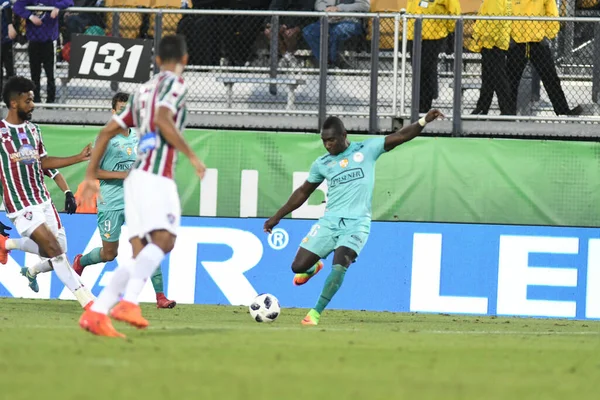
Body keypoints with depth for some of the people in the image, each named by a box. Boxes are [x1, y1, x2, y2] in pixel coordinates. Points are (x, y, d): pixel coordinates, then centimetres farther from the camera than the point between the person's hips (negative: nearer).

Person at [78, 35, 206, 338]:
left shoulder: (142, 91, 26)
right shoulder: (175, 84, 2)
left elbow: (107, 132, 25)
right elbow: (163, 120, -18)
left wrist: (91, 175, 28)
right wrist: (191, 156, -12)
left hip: (136, 176, 8)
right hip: (156, 175, -8)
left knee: (141, 256, 3)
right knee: (163, 240, -21)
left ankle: (96, 313, -8)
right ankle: (128, 302, -38)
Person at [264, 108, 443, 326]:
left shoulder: (367, 149, 3)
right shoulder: (322, 164, 10)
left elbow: (401, 136, -3)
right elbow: (303, 192, 21)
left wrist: (424, 121, -18)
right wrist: (277, 217, 22)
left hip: (356, 224, -3)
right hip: (329, 222, 3)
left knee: (339, 266, -25)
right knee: (298, 266, -3)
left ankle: (315, 313, -15)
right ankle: (314, 267, 35)